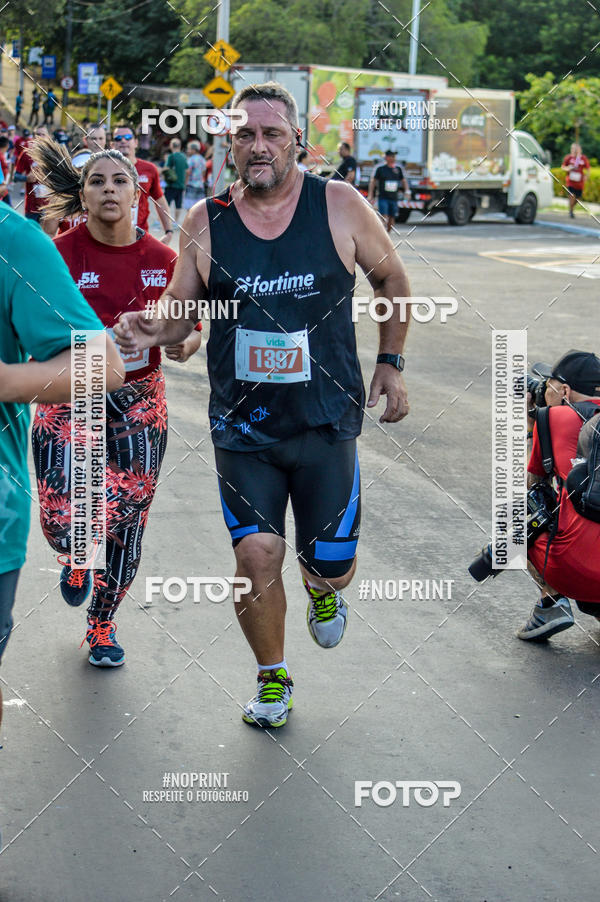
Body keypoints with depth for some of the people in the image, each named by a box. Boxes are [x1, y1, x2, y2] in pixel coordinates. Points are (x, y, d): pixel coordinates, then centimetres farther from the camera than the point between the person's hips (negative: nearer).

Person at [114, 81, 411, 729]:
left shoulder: (340, 207, -6)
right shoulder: (204, 222, -3)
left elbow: (390, 278, 10)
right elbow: (182, 312, 6)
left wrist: (389, 364, 7)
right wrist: (149, 331, -16)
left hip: (326, 424, 0)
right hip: (242, 427, 0)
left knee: (330, 567, 5)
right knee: (256, 555, -9)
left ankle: (323, 589, 46)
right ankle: (272, 679, 17)